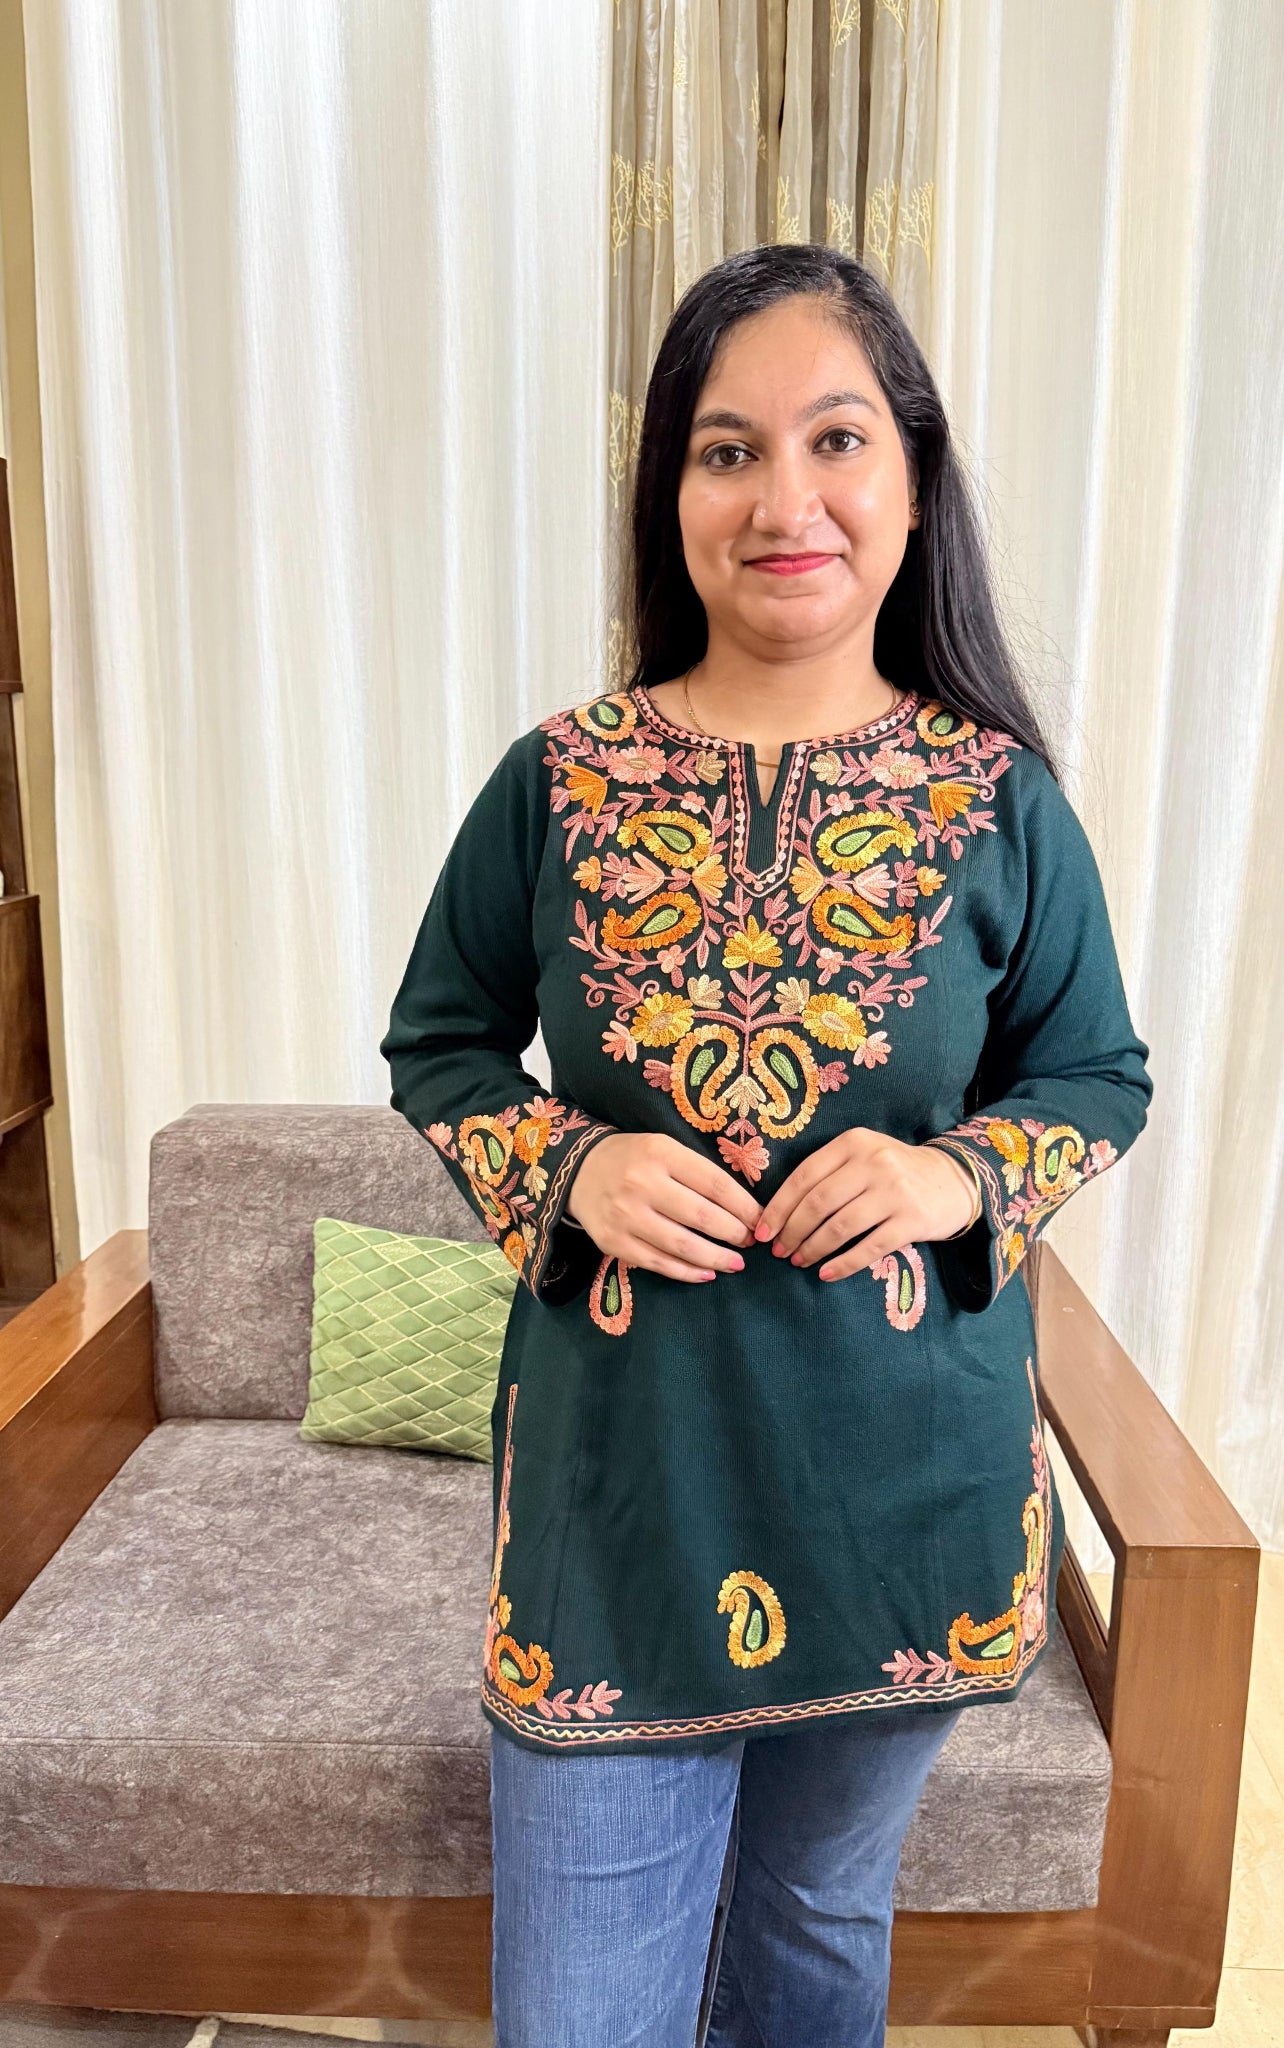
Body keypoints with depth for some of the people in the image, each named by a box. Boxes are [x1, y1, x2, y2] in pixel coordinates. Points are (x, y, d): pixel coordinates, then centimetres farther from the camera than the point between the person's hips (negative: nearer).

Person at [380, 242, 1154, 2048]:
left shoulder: (999, 797, -5)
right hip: (620, 1472, 0)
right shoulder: (559, 782, -5)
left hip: (908, 1477, 1)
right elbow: (436, 1047, 6)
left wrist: (963, 1174, -15)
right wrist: (567, 1166, -14)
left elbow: (1102, 1079, 6)